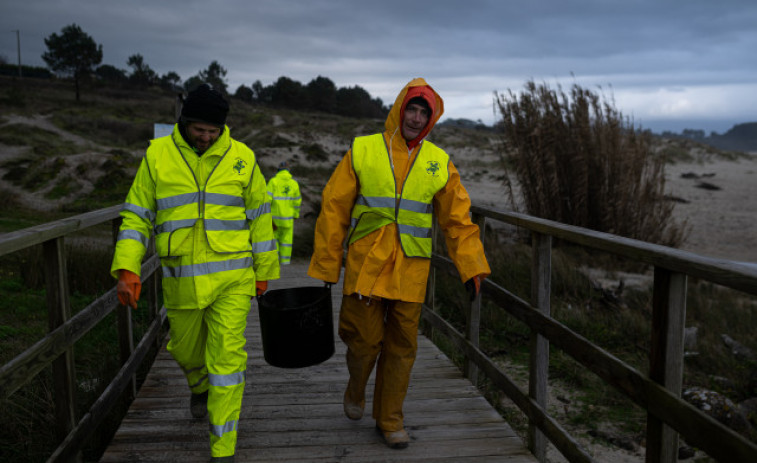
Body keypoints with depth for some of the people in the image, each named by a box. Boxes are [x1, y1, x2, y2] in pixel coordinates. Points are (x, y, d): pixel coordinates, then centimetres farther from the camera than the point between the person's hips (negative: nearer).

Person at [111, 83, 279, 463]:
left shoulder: (241, 158, -1)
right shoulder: (157, 155, 0)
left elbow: (259, 217, 6)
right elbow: (137, 216, 2)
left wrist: (264, 271, 9)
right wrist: (127, 269, -9)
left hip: (232, 278, -1)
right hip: (181, 280, 2)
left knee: (227, 356, -4)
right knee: (186, 348, 20)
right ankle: (200, 387, 56)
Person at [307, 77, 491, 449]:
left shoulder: (439, 163, 6)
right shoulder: (362, 151, 0)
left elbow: (458, 219, 7)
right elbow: (334, 210, 1)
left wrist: (472, 268, -1)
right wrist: (326, 266, 0)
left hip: (410, 271, 2)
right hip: (365, 266, -2)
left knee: (402, 346, 7)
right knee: (365, 339, 3)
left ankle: (390, 419, 26)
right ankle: (355, 391, 36)